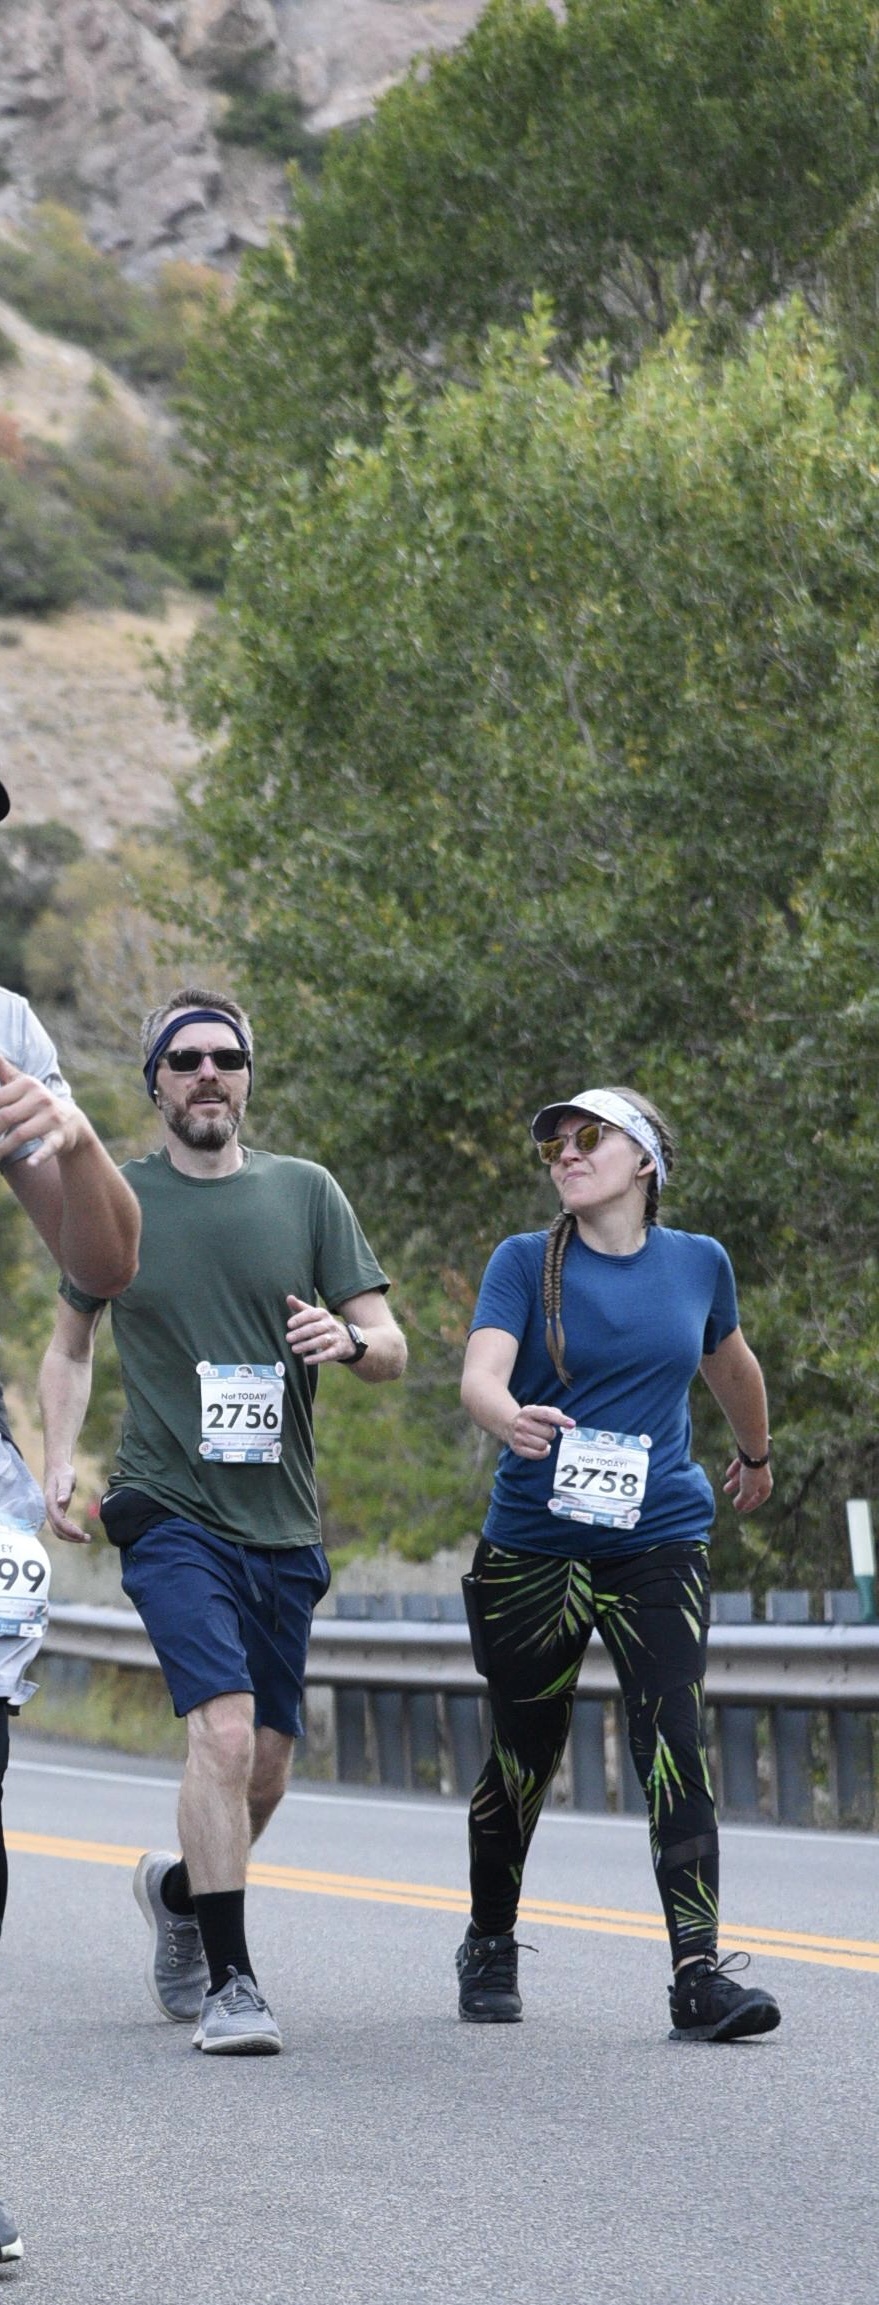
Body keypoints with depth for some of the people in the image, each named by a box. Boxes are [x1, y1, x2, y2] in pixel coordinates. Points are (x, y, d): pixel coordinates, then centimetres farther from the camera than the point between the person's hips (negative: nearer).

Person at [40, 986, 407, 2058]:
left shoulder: (305, 1193, 6)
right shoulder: (116, 1200, 5)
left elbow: (392, 1349, 6)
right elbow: (70, 1344, 18)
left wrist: (349, 1337, -17)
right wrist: (59, 1459, 3)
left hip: (282, 1526, 3)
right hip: (171, 1514, -3)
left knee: (263, 1769, 9)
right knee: (224, 1726, -21)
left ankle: (179, 1887, 40)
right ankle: (228, 1982, -17)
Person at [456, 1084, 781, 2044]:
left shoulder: (697, 1263, 7)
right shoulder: (525, 1262, -1)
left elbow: (729, 1364, 27)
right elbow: (480, 1373, -17)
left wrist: (755, 1454, 42)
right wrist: (512, 1419, -39)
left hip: (659, 1543, 1)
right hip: (532, 1547, 0)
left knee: (677, 1752, -15)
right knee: (521, 1761, 10)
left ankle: (699, 1975, -20)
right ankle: (489, 1948, 32)